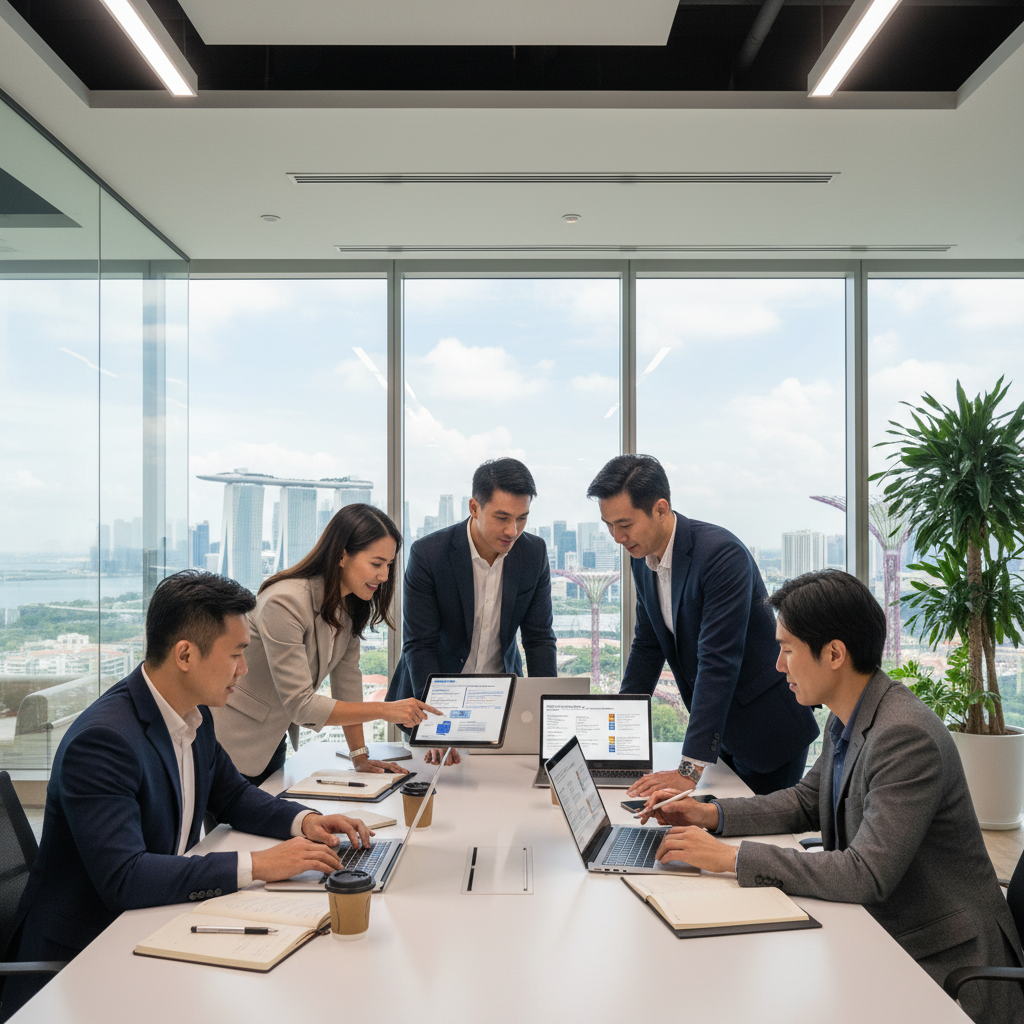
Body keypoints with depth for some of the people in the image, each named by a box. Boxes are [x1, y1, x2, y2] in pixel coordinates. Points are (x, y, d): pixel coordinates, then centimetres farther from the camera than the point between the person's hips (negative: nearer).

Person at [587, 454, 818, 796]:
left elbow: (718, 661, -31)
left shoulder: (722, 553, -26)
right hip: (720, 730, 7)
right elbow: (647, 646, 10)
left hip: (768, 726, -7)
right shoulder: (643, 559, -1)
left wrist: (690, 770, -33)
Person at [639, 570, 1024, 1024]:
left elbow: (866, 875, -30)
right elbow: (806, 802, 17)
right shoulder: (846, 720, 3)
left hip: (944, 966, -8)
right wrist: (710, 815, 3)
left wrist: (732, 857, -27)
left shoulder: (906, 738, -27)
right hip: (878, 930, 8)